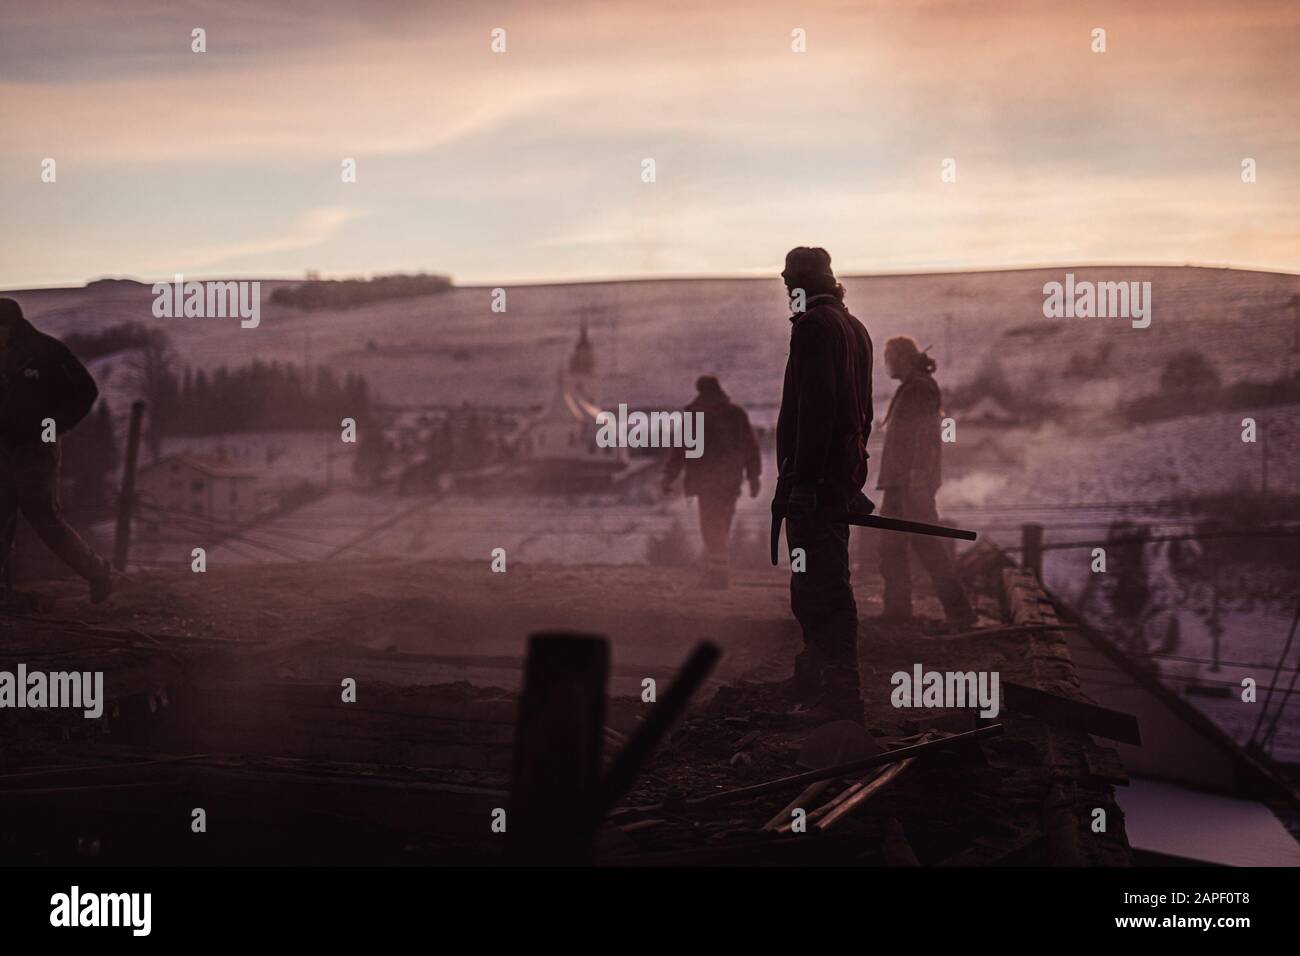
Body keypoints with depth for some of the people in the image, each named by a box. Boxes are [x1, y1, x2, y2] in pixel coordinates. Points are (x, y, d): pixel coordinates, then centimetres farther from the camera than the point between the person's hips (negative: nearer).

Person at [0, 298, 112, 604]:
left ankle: (97, 573, 8)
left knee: (46, 521, -5)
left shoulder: (48, 351, -9)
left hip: (35, 451, -6)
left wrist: (55, 427, -10)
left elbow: (86, 391, -6)